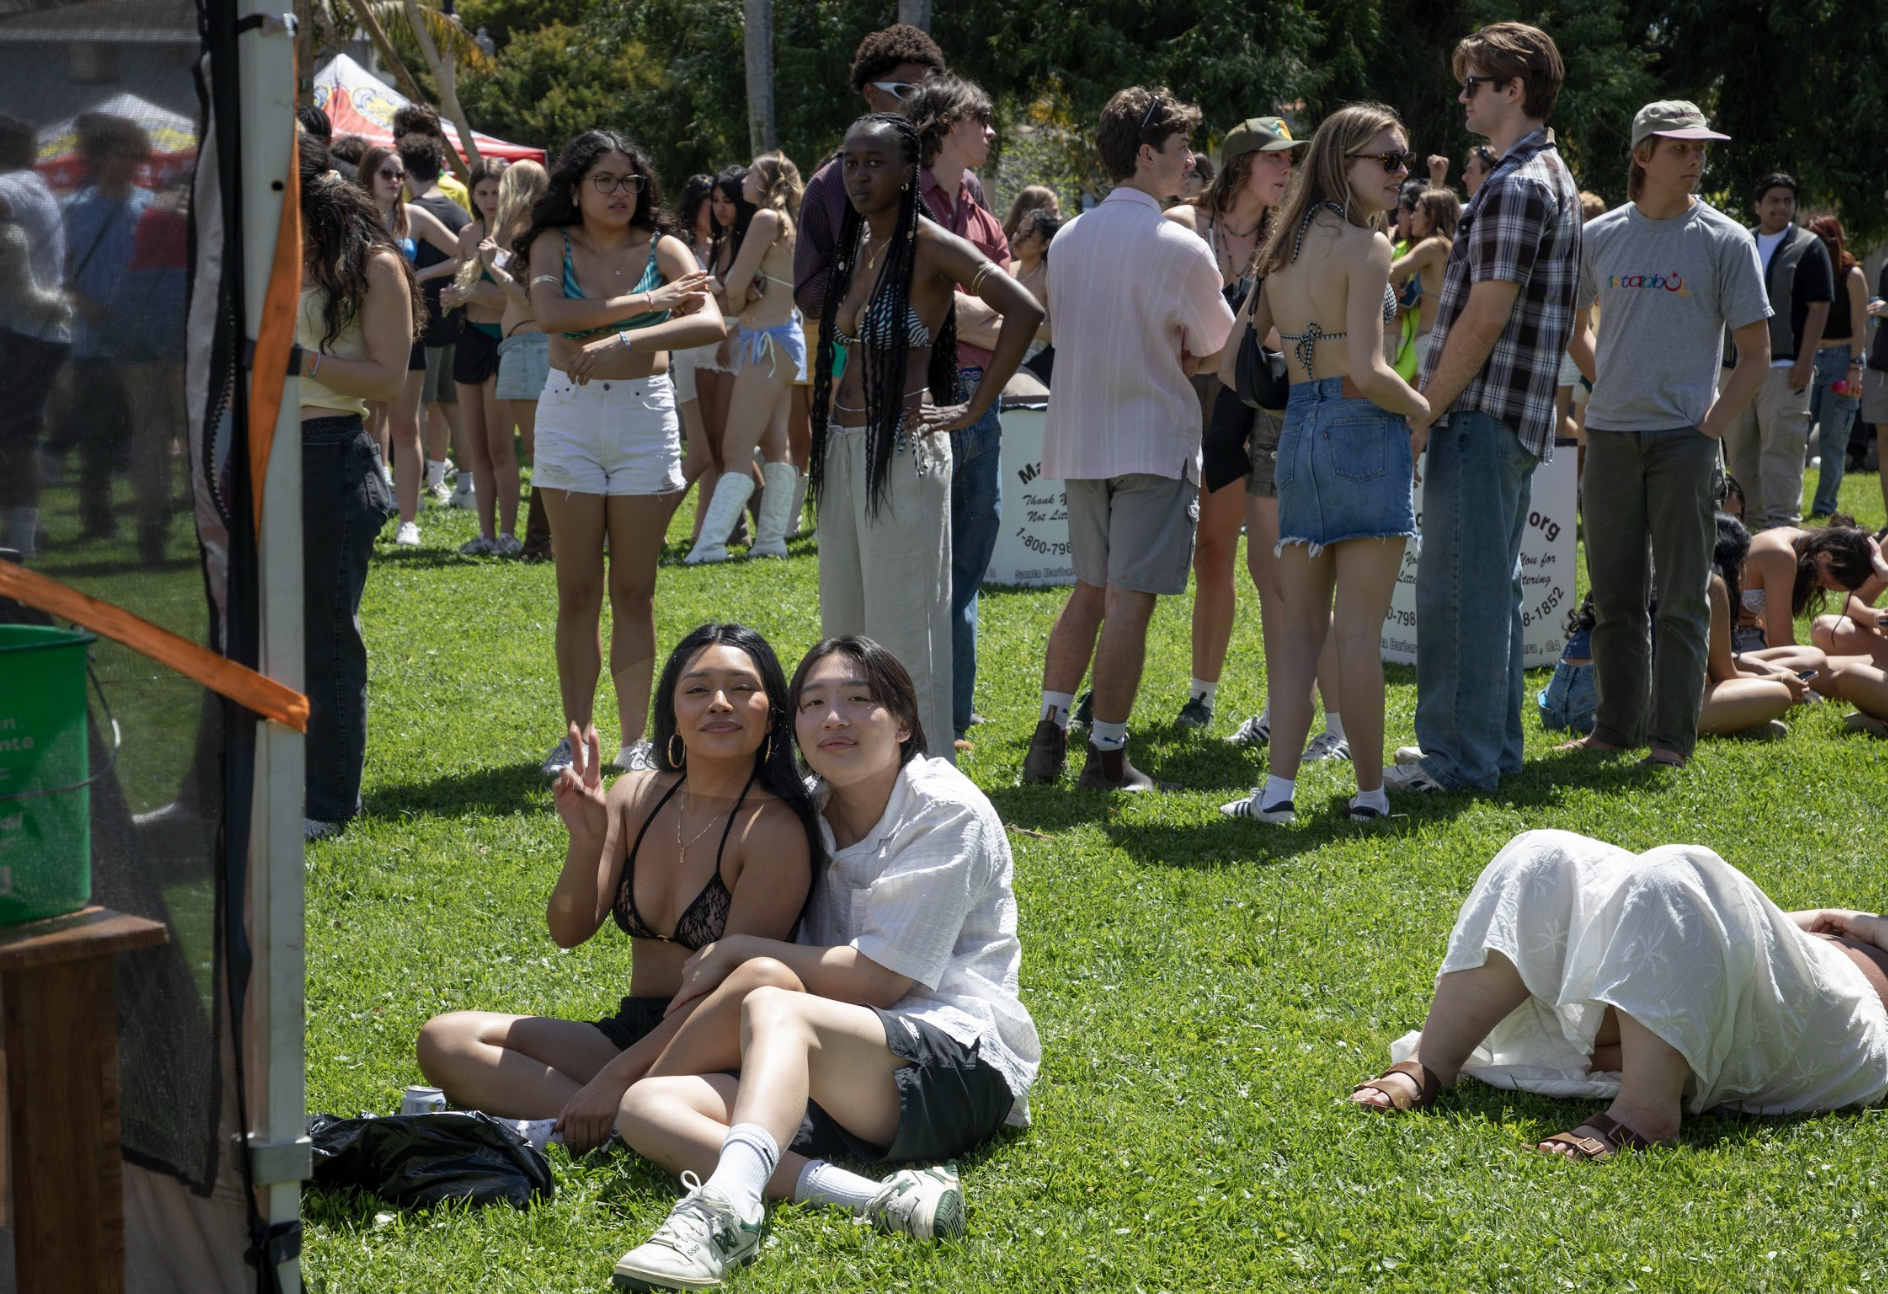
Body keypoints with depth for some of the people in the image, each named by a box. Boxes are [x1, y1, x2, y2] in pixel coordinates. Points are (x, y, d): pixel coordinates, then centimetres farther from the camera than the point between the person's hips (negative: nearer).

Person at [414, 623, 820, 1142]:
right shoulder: (635, 798, 4)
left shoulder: (775, 828, -14)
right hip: (631, 1032, 8)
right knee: (444, 1040, -10)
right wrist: (587, 840, -18)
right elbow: (568, 932, 1)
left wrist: (617, 1077, -21)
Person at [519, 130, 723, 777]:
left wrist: (624, 341, -26)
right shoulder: (552, 246, 2)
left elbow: (711, 323, -16)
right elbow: (552, 315, -19)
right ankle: (576, 737, 9)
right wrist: (647, 302, -17)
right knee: (577, 591, 2)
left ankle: (634, 737, 9)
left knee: (635, 591, 3)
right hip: (569, 414, 0)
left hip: (646, 415, 0)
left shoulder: (663, 250, 0)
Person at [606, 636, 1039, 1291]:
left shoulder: (947, 811, -2)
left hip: (961, 1070, -7)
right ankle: (873, 1197, -36)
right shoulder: (810, 816, 19)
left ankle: (728, 1206, -62)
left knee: (771, 1006, -34)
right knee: (643, 1109, -16)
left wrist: (736, 952, -4)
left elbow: (878, 979, -9)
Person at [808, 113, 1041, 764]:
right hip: (841, 447, 8)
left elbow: (1023, 310, -23)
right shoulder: (854, 242, 11)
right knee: (845, 623, 14)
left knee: (903, 626, -4)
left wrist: (974, 409, -19)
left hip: (902, 450, -8)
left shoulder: (929, 245, -12)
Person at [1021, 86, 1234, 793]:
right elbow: (1217, 343, -1)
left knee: (1089, 589, 17)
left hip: (1079, 438, 6)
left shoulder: (1069, 238, 6)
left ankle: (1049, 731, 12)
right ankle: (1107, 755, 0)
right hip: (1152, 441, -6)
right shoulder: (1178, 248, -13)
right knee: (1129, 601, -3)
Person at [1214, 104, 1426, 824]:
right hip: (1364, 435, -7)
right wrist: (1427, 413, -4)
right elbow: (1366, 370, -19)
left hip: (1297, 433, 7)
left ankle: (1278, 788, 3)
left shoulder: (1284, 247, 11)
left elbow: (1232, 364, 14)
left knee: (1301, 625, 9)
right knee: (1360, 630, -2)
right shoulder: (1364, 243, -11)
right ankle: (1371, 791, 5)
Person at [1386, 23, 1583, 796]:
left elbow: (1486, 315, -21)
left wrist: (1426, 410, -15)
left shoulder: (1515, 186, -15)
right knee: (1493, 583, 15)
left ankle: (1459, 757, -5)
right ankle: (1494, 745, 21)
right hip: (1517, 415, 11)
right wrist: (1434, 397, 19)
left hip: (1482, 412, -11)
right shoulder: (1552, 176, 18)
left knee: (1458, 586, -7)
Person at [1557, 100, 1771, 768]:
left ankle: (1672, 735, 3)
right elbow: (1573, 330, 21)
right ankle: (1617, 725, 18)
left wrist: (1712, 423, -8)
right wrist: (1607, 387, 8)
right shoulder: (1599, 237, 7)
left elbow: (1754, 354, 1)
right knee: (1615, 594, 9)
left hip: (1685, 435, -3)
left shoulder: (1725, 241, 0)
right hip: (1610, 434, 3)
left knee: (1682, 595, -2)